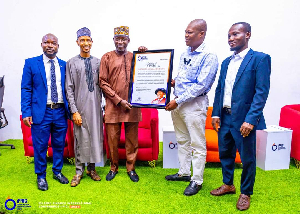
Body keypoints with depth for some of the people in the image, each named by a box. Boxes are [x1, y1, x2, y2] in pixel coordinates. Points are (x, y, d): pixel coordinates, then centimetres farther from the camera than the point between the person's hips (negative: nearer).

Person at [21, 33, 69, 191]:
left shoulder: (64, 65, 7)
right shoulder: (31, 63, 0)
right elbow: (25, 89, -2)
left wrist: (70, 109, 2)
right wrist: (26, 112, -9)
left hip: (60, 112, 3)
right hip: (41, 112, -2)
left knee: (59, 145, 13)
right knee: (40, 146, 6)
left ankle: (57, 172, 33)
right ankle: (41, 176, 26)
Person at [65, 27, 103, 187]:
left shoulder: (98, 62, 8)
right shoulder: (71, 63, 0)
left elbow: (101, 85, 8)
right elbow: (69, 89, -4)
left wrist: (101, 104, -1)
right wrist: (74, 111, -10)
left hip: (95, 106, 3)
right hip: (80, 107, -3)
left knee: (95, 136, 9)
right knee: (81, 139, 3)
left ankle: (91, 168, 26)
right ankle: (79, 171, 20)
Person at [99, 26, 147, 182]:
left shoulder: (134, 57, 10)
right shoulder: (107, 57, 4)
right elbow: (103, 82, -1)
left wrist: (144, 54, -2)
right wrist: (119, 100, -9)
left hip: (132, 105, 2)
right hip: (113, 105, -1)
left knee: (132, 139, 9)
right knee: (112, 139, 6)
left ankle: (131, 168, 25)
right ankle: (113, 168, 26)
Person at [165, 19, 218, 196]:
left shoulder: (209, 57, -14)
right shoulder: (185, 54, 11)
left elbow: (200, 86, -20)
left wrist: (178, 101, -20)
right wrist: (174, 82, 2)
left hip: (195, 103, -8)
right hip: (177, 102, 8)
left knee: (197, 144, 3)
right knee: (182, 140, 17)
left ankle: (197, 181, 16)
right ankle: (184, 173, 33)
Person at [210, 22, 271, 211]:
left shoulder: (260, 59, -8)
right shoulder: (226, 62, 12)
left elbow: (262, 91, -15)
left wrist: (251, 119, -21)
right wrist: (216, 114, 5)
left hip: (244, 119, -6)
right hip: (225, 117, 6)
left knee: (247, 158, 8)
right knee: (225, 153, 18)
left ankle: (246, 193, 29)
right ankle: (228, 185, 39)